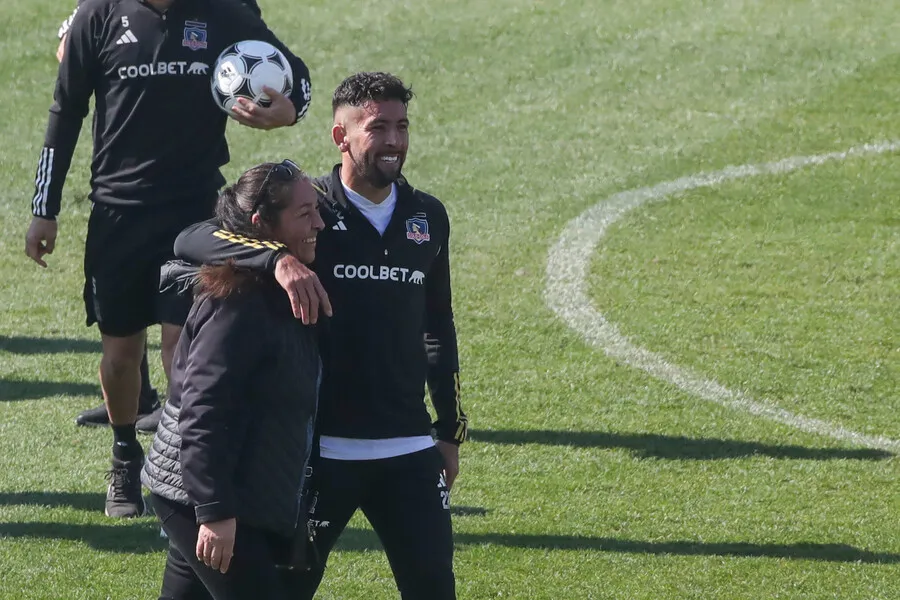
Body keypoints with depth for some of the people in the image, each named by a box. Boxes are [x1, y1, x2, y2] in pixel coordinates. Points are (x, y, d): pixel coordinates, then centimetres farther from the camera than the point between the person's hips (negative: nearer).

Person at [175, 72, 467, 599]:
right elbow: (191, 240, -19)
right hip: (322, 450, -4)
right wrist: (278, 259, -35)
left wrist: (451, 430, 19)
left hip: (409, 450, 4)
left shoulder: (427, 217, 9)